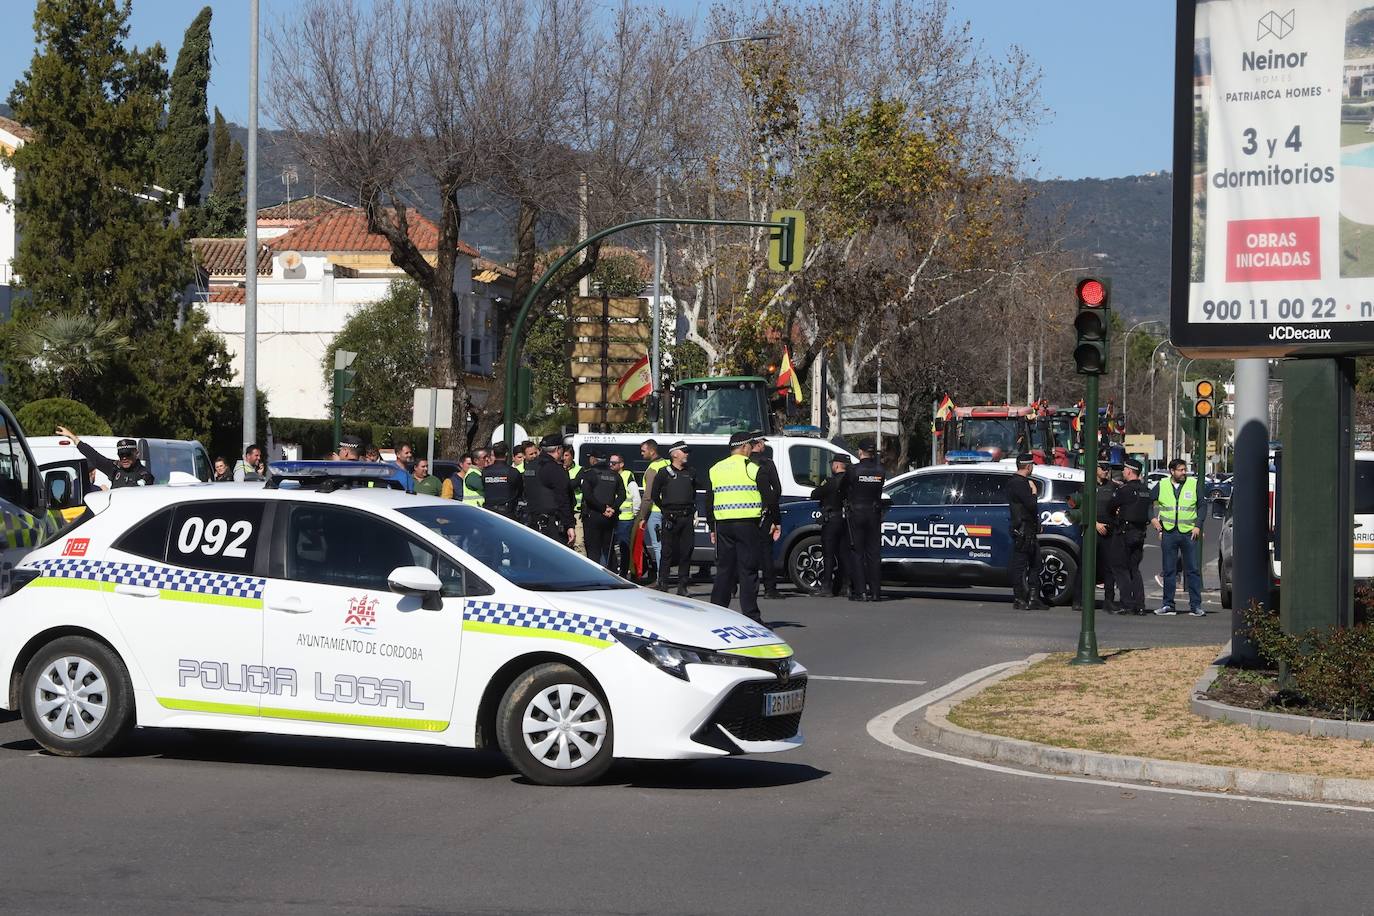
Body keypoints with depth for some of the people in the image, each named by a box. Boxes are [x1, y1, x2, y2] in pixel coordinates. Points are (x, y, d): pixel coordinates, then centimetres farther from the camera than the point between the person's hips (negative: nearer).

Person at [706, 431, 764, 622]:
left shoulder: (715, 469, 13)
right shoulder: (752, 468, -5)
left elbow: (709, 501, 16)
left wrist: (712, 528, 20)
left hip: (722, 524, 5)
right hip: (747, 524, -5)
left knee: (724, 568, 11)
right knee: (748, 569, -3)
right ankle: (750, 615, -5)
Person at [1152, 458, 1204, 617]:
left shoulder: (1194, 484, 3)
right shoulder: (1161, 485, 5)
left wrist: (1198, 526, -3)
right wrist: (1153, 519, 2)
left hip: (1189, 532, -1)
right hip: (1168, 532, 1)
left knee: (1192, 570, -2)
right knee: (1169, 570, 6)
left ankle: (1196, 606, 1)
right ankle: (1168, 605, 11)